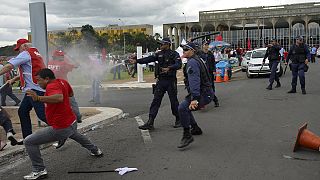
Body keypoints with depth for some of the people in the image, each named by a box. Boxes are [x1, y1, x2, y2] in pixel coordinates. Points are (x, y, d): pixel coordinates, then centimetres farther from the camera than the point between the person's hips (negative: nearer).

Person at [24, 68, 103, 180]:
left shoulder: (52, 86, -21)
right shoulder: (62, 82, 5)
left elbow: (59, 98, -43)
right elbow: (71, 94, 24)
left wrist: (38, 98, -48)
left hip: (61, 129, -9)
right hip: (72, 123, 10)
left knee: (29, 142, -5)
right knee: (74, 135, 42)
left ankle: (39, 171, 0)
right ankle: (95, 151, 57)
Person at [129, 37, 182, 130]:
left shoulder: (174, 54, -5)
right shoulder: (159, 54, 12)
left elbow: (179, 64, -20)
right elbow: (149, 59, 3)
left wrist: (169, 68, -36)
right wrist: (136, 61, -7)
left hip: (171, 81, -5)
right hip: (160, 81, 5)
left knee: (174, 101, 4)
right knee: (155, 101, 0)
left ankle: (178, 120, 25)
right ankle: (150, 123, -1)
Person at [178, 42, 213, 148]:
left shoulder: (192, 62, -16)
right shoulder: (197, 60, 19)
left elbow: (194, 81, -29)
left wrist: (194, 98, -38)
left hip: (203, 94, -11)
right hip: (206, 93, 11)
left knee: (182, 108, -28)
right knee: (186, 107, 28)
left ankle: (187, 136, -26)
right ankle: (196, 129, 38)